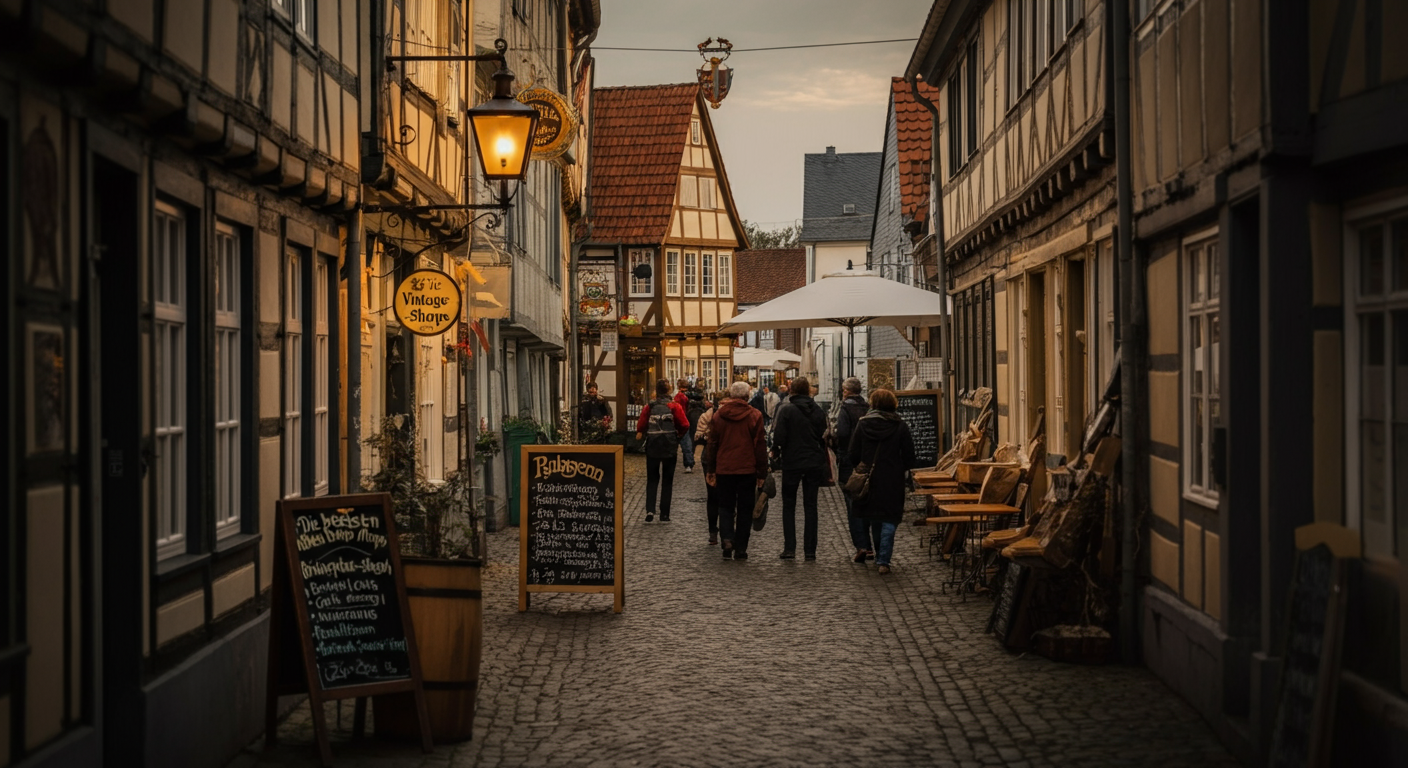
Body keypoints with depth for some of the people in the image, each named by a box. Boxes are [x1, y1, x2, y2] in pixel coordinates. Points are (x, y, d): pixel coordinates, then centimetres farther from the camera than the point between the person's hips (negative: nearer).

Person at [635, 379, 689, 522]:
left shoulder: (649, 407, -2)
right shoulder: (674, 406, -6)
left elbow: (640, 426, -4)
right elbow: (685, 425, -9)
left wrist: (642, 433, 17)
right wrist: (678, 432, 11)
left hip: (652, 447, 1)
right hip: (670, 448, -1)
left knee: (652, 479, 11)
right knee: (668, 481, 9)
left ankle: (650, 509, -7)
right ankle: (664, 514, 8)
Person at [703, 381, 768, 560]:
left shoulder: (718, 415, 2)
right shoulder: (755, 416, -4)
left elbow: (712, 444, 6)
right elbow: (760, 446, -3)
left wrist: (710, 471, 13)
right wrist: (762, 473, 3)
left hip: (724, 470, 1)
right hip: (747, 470, -1)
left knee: (726, 507, 12)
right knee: (745, 509, 7)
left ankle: (727, 539, -11)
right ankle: (740, 549, 8)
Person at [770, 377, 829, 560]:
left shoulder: (786, 410, -10)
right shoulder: (817, 410, 3)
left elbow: (779, 438, -14)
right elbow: (824, 438, 10)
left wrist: (776, 450, 5)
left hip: (792, 464, -3)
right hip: (814, 463, 3)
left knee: (789, 506, 9)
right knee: (810, 506, 8)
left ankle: (789, 548, 2)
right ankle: (810, 550, 6)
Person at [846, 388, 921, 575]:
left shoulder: (862, 424, -3)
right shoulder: (900, 426, -6)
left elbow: (853, 455, -1)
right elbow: (909, 457, -3)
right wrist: (903, 468, 16)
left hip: (869, 480, 2)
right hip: (892, 481, -2)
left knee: (874, 520, 18)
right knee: (889, 520, 1)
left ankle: (880, 556, 30)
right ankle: (884, 561, -8)